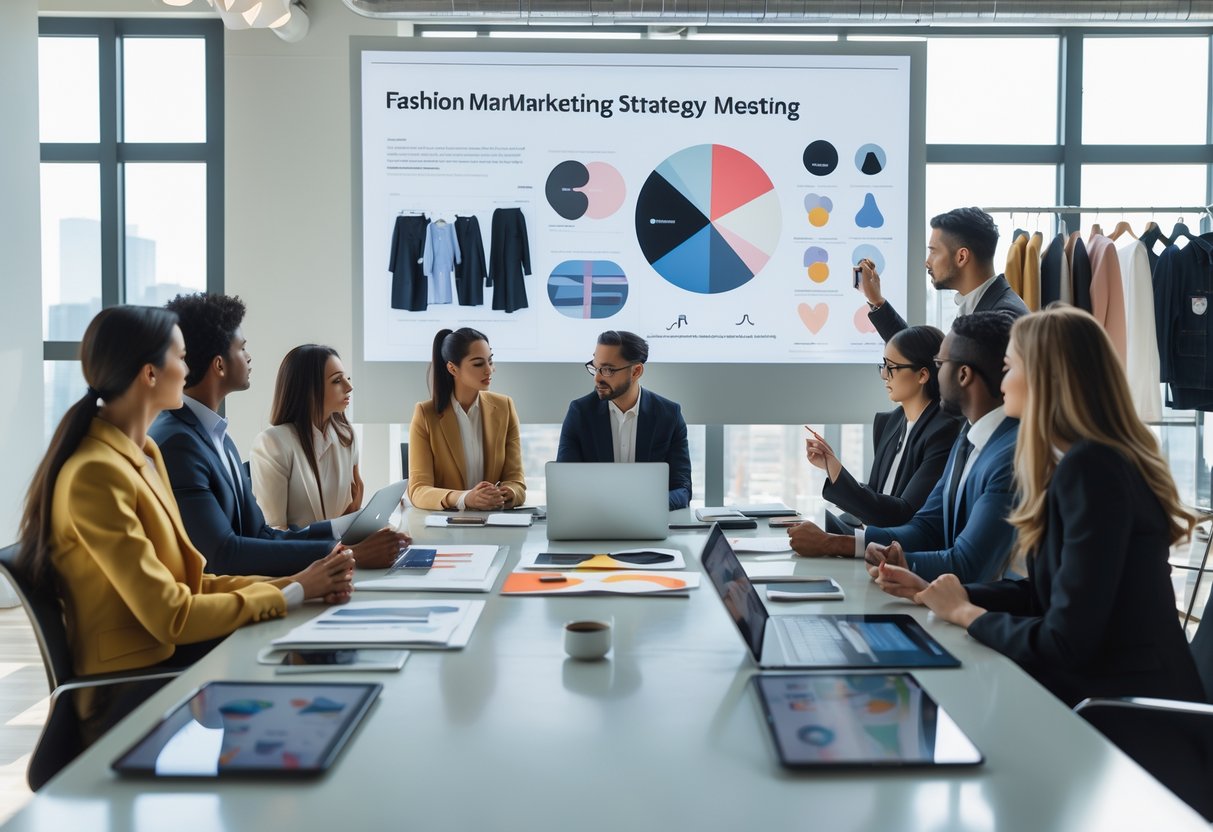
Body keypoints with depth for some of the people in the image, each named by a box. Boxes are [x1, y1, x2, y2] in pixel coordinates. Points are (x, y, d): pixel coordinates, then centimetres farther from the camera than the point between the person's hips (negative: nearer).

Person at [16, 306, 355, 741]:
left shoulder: (143, 454, 10)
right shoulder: (96, 474, -20)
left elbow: (188, 580, 8)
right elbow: (171, 617, -21)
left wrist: (292, 583, -5)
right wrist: (295, 592, -12)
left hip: (169, 660, 8)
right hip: (132, 694, -8)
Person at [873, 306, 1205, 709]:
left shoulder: (1090, 469, -22)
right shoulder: (1083, 460, 9)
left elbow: (1067, 641, -23)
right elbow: (1044, 593, 14)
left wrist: (966, 613, -8)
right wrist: (933, 592, 10)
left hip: (1129, 706, -8)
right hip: (1102, 685, 8)